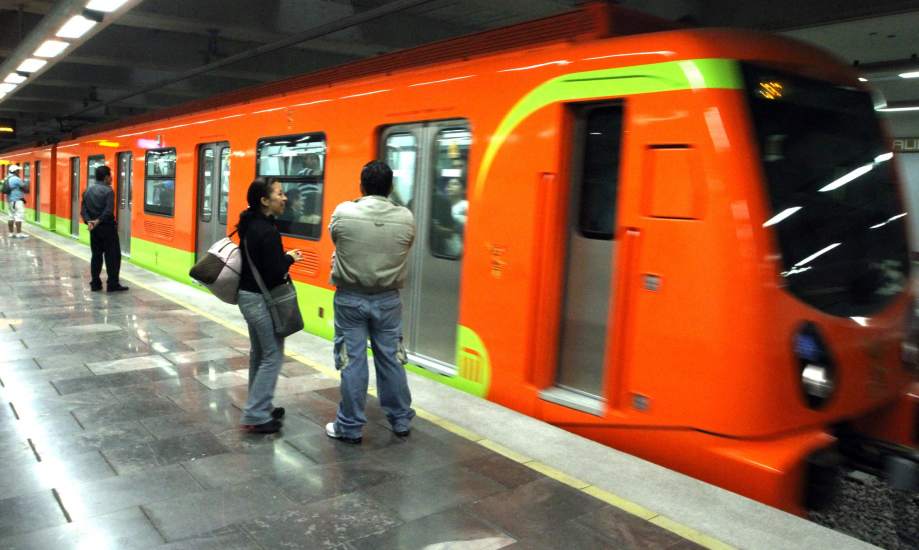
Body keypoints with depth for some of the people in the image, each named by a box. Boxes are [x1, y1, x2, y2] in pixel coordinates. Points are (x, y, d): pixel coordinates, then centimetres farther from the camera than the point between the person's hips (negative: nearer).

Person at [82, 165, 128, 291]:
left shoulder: (88, 190, 10)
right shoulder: (108, 191, -12)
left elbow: (83, 210, 4)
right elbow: (109, 211, -22)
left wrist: (88, 221, -7)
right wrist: (98, 221, -14)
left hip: (94, 228, 7)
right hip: (107, 227, -7)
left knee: (96, 255, 12)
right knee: (113, 256, -1)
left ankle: (95, 284, 13)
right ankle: (113, 284, -2)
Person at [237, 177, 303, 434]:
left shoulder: (250, 225, 7)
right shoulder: (268, 231, -22)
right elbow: (274, 273, -24)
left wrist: (282, 256, 5)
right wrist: (290, 258, -8)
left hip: (247, 294, 10)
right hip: (262, 299, -10)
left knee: (259, 353, 18)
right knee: (273, 356, -1)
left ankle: (259, 408, 28)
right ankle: (255, 416, 2)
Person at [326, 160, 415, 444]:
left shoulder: (343, 213, -12)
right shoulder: (406, 218, -7)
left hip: (350, 298, -2)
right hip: (388, 299, 2)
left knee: (352, 362, 6)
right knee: (391, 360, 13)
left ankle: (350, 427, 15)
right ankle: (401, 420, 25)